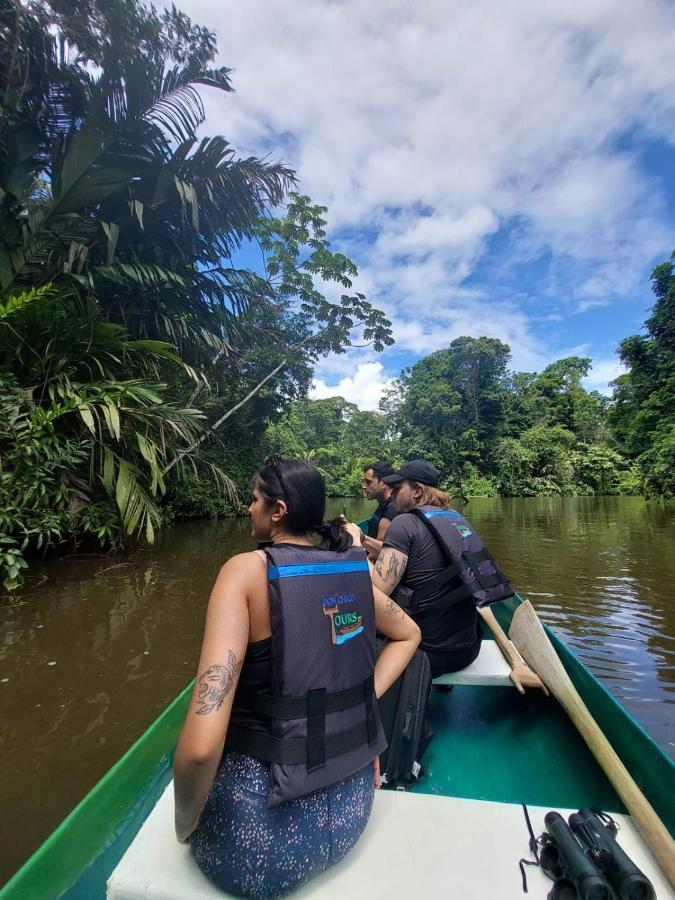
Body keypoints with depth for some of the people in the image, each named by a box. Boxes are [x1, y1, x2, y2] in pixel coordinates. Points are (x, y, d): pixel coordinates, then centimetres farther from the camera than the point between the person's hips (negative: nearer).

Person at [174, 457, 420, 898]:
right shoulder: (354, 567, -5)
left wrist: (185, 821, -8)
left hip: (263, 830, -4)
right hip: (350, 807, 5)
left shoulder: (247, 569, -21)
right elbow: (408, 634, 14)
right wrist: (363, 701, 8)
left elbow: (200, 745, -28)